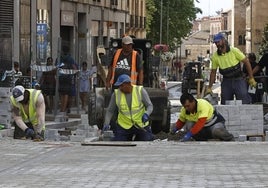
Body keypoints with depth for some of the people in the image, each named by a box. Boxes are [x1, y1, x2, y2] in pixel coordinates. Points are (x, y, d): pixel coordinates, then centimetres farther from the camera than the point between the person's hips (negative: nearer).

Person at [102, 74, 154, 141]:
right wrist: (106, 124, -12)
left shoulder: (140, 90, -12)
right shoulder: (116, 94, -9)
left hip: (141, 125, -1)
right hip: (124, 126, 1)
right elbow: (110, 111, 1)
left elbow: (150, 106, -5)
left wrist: (146, 114, -25)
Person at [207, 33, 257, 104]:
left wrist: (251, 79, -7)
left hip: (238, 80, -3)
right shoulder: (215, 56, 0)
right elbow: (213, 72, 9)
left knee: (244, 103, -8)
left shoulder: (234, 51, -8)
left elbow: (246, 62, -4)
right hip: (226, 82, 3)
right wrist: (209, 87, 6)